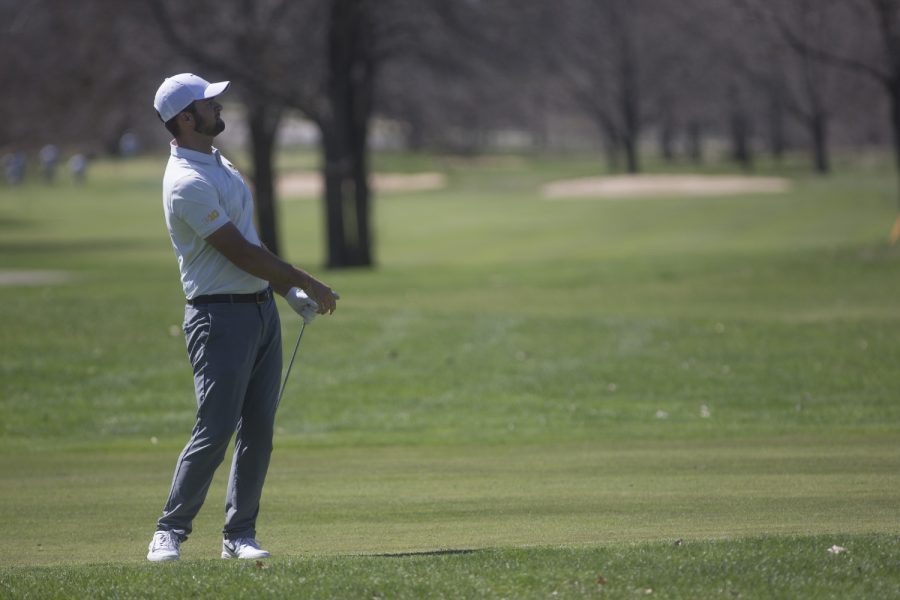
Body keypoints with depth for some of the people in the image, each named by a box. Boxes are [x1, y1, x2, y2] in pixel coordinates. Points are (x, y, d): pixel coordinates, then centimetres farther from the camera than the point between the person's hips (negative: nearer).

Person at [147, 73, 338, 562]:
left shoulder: (218, 164, 14)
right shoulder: (188, 183, -18)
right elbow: (239, 252, -19)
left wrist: (289, 291, 14)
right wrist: (307, 283, -12)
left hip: (261, 308, 9)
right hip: (221, 316, -9)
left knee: (258, 431, 6)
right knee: (215, 430, -11)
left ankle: (240, 534, 11)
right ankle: (170, 532, -2)